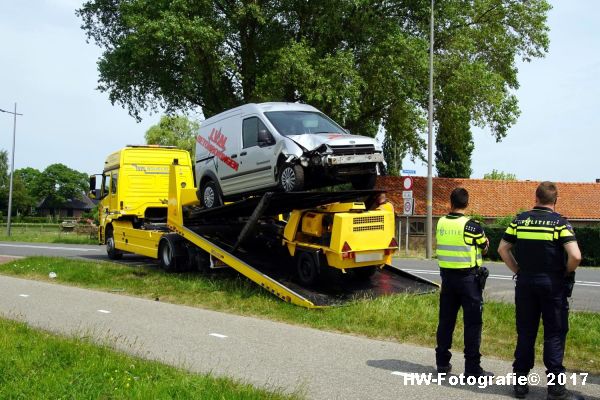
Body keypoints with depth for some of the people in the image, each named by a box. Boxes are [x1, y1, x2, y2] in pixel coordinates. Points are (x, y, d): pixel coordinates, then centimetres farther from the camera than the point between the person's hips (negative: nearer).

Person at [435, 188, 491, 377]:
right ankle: (472, 367, 2)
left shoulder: (441, 223, 0)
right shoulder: (471, 226, -13)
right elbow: (484, 249, -1)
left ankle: (442, 361, 21)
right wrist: (485, 242, 20)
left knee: (446, 319, 13)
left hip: (447, 275, 5)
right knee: (472, 322, 1)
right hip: (468, 277, -5)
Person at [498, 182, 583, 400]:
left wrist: (517, 270, 10)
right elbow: (575, 256, -18)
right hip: (552, 284, -3)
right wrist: (566, 272, 0)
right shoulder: (559, 222, -9)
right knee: (554, 335, 5)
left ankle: (520, 382, 16)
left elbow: (503, 248, 4)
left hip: (525, 283, 3)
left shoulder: (520, 220, 2)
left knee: (525, 333, 11)